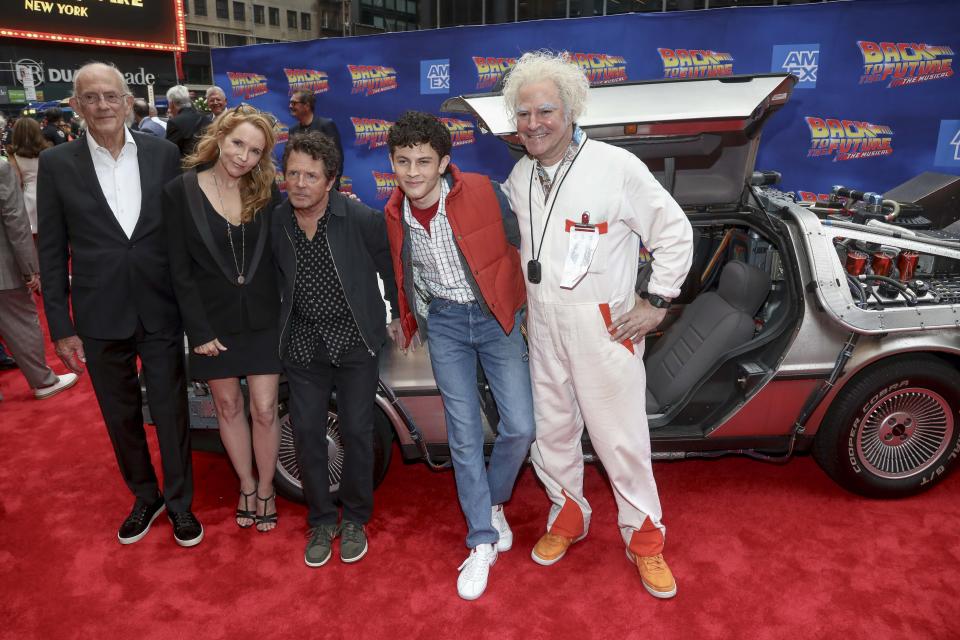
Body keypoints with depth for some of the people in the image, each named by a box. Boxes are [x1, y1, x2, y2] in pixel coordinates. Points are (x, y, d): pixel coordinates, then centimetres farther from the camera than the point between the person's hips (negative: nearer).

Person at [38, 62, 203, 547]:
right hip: (100, 318, 1)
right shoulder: (57, 164, -1)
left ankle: (179, 501, 30)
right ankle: (144, 497, 37)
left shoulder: (164, 154, -1)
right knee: (120, 416, 15)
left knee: (171, 411, 9)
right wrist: (61, 327, -2)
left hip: (161, 311, 0)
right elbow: (52, 252, 0)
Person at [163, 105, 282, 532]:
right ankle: (245, 485, 33)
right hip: (213, 321, 0)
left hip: (262, 318, 1)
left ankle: (265, 489, 26)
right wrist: (199, 330, -9)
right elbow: (180, 269, -7)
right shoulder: (181, 191, -8)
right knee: (228, 406, 13)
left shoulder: (266, 192, -2)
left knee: (264, 408, 4)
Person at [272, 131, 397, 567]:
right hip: (303, 344, 3)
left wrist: (399, 316, 6)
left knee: (357, 432, 4)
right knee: (307, 433, 7)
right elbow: (277, 282, 10)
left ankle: (354, 519, 26)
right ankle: (320, 521, 27)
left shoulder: (362, 220, -15)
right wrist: (281, 326, 11)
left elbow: (389, 267, -2)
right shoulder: (275, 224, -5)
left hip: (355, 340, -2)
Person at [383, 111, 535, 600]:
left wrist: (530, 308, 1)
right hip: (444, 325, 2)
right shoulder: (395, 214, -1)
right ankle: (482, 541, 17)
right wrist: (408, 322, 21)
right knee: (464, 436, 1)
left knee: (520, 427, -6)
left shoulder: (483, 192, -14)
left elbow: (519, 245, -4)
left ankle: (493, 501, 26)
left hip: (496, 317, -2)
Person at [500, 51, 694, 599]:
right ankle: (568, 517, 37)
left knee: (621, 438, 2)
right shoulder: (519, 176, 6)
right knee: (552, 429, 15)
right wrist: (524, 302, 13)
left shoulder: (617, 166, -11)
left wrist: (656, 303, -8)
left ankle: (645, 540, 22)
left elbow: (675, 231, -6)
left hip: (604, 325, -5)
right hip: (542, 323, 6)